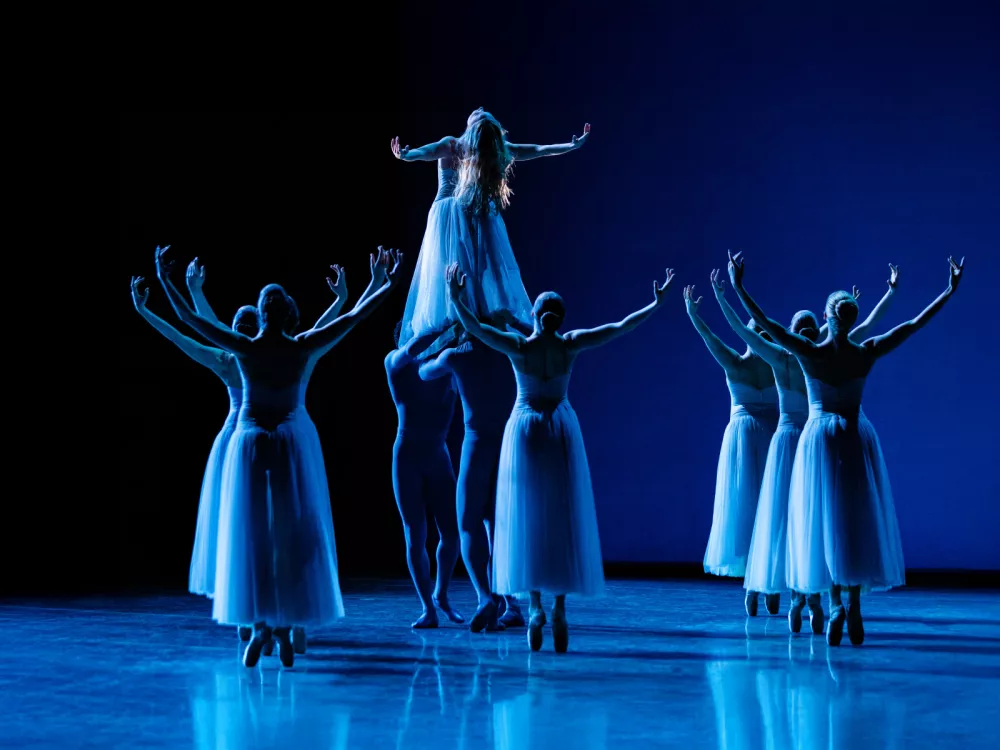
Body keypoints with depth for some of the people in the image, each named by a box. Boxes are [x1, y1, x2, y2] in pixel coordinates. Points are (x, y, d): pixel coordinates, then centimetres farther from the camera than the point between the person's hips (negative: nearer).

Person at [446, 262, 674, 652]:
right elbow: (619, 327, -5)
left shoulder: (518, 347, -12)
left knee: (526, 520, 3)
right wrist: (655, 305, 2)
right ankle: (560, 608, 0)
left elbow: (474, 327, -20)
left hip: (524, 432, -1)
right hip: (561, 433, 1)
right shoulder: (569, 345, -8)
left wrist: (455, 299, -16)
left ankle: (535, 606, -8)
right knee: (562, 521, 5)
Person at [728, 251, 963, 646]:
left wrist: (738, 287, -13)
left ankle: (836, 603, -8)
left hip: (818, 440, -1)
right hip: (855, 441, 1)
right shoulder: (866, 354, -8)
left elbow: (766, 325, -15)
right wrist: (949, 291, 3)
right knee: (858, 521, 7)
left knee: (823, 522, 1)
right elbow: (913, 325, -4)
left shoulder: (809, 353, -12)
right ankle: (853, 600, -4)